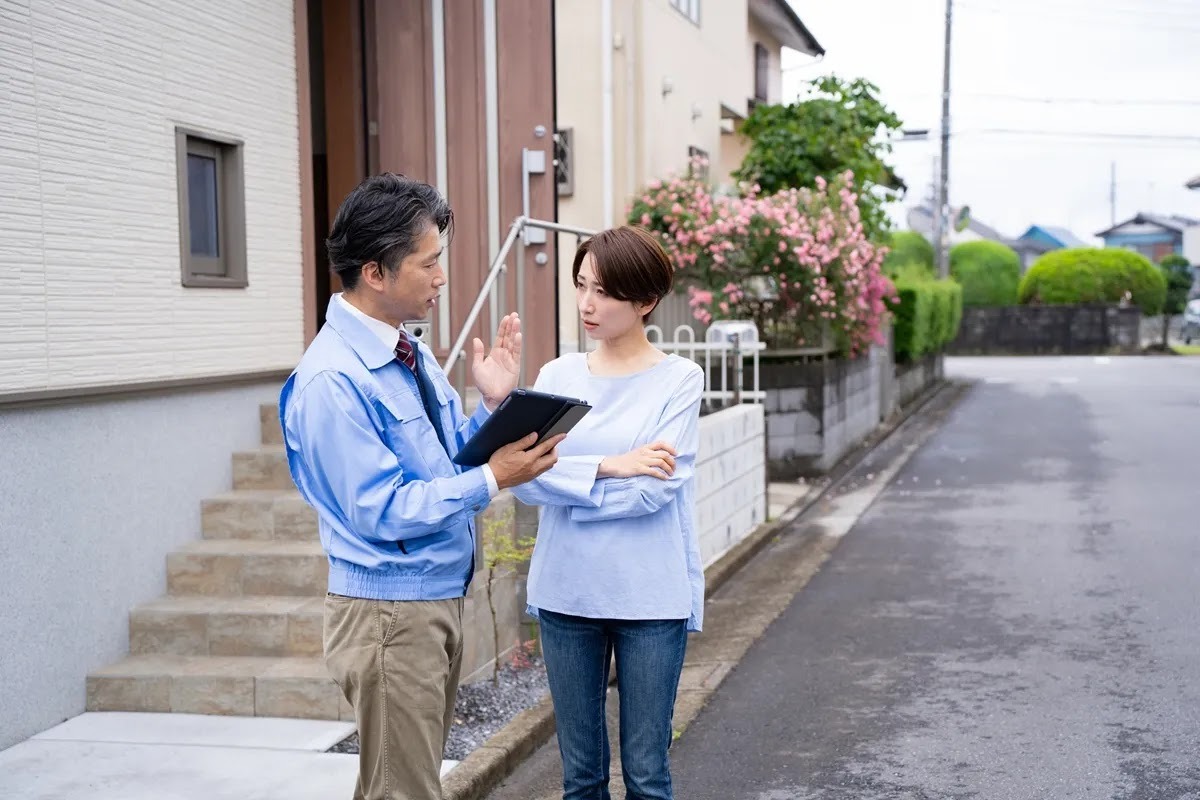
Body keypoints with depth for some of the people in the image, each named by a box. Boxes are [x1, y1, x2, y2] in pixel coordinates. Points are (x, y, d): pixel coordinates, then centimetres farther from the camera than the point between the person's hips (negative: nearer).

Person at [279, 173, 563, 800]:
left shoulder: (412, 354, 6)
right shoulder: (332, 382, -21)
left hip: (440, 598, 9)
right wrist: (493, 479, -20)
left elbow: (452, 461, 12)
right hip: (388, 611, -9)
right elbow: (383, 512, -21)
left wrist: (492, 405, -5)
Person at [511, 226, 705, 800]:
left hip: (650, 598, -3)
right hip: (566, 595, 3)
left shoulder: (679, 380, -4)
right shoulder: (557, 376, 6)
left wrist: (566, 485, -7)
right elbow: (527, 480, -4)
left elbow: (656, 489, -14)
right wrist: (609, 467, -15)